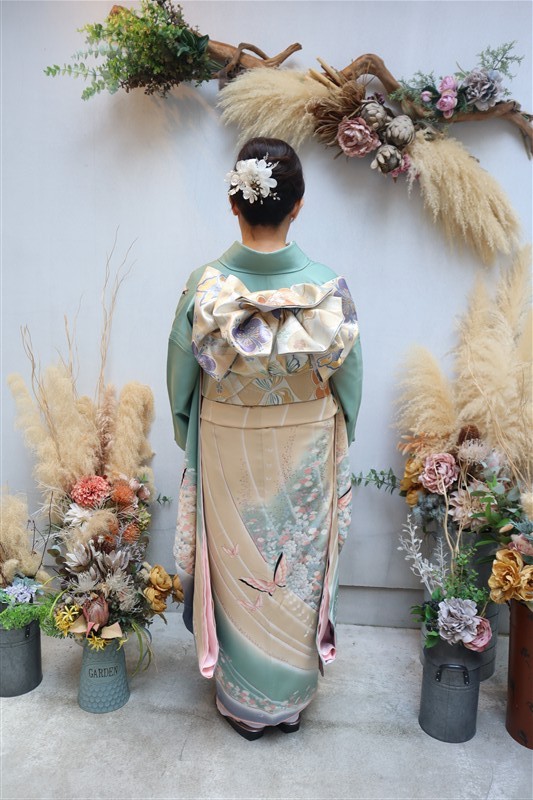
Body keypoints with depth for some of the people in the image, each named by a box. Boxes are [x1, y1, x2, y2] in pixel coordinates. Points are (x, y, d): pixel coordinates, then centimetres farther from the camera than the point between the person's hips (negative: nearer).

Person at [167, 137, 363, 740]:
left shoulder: (204, 287, -15)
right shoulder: (328, 288, -15)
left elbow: (181, 379, -5)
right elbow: (349, 380, -5)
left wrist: (190, 441, 13)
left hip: (226, 453, 0)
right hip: (305, 454, 1)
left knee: (236, 573, 19)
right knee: (300, 572, 20)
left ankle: (243, 704, 42)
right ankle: (291, 701, 43)